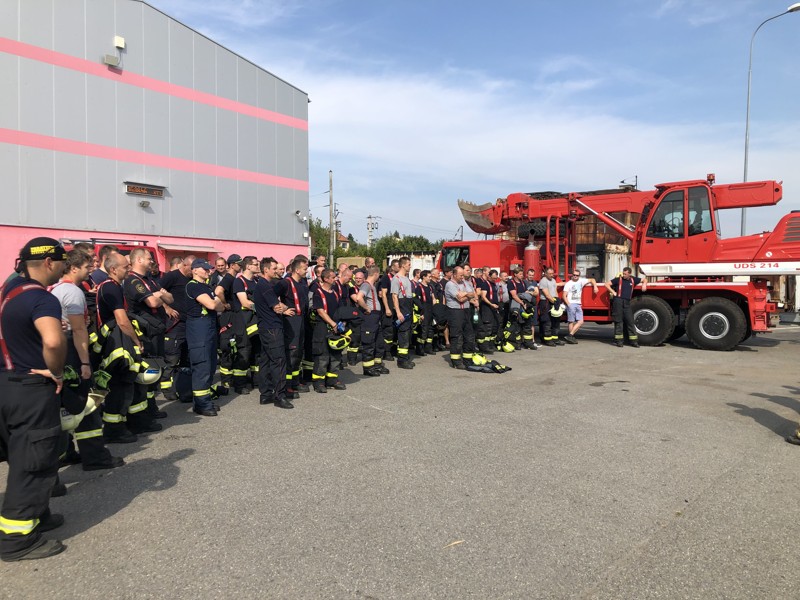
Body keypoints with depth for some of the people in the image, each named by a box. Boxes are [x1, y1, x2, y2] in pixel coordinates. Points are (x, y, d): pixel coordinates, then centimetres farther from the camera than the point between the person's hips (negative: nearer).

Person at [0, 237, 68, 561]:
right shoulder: (43, 298, -23)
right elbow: (53, 341, -40)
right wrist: (56, 371, -24)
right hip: (31, 389, -9)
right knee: (33, 462, 3)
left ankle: (34, 514, 35)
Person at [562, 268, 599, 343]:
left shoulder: (581, 281, 12)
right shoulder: (568, 284, 0)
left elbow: (592, 280, 25)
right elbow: (564, 296, -4)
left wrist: (595, 286, 7)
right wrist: (568, 304, -15)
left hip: (578, 304, 5)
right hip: (571, 304, -5)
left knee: (580, 321, -5)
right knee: (571, 321, -5)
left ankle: (570, 335, -5)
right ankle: (571, 337, 0)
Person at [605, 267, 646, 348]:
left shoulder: (633, 280, 13)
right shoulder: (618, 279, 3)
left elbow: (644, 280, 28)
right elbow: (607, 284, 2)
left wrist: (644, 284, 7)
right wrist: (613, 292, -4)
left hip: (627, 303, 3)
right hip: (618, 301, -3)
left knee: (630, 321, 2)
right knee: (618, 321, -1)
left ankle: (633, 341, 6)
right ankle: (619, 340, 3)